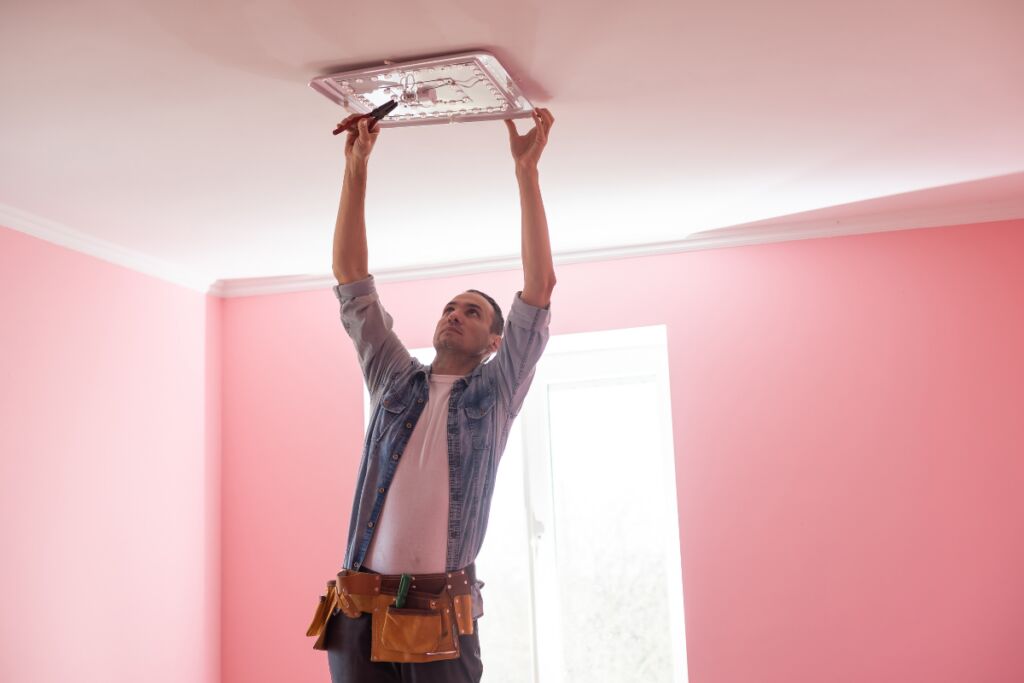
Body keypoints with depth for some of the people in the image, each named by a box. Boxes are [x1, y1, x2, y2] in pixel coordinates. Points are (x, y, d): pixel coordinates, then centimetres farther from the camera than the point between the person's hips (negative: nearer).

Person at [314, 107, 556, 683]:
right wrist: (357, 167, 6)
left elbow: (540, 288, -1)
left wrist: (526, 168, -3)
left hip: (444, 617, -2)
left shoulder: (496, 394, 7)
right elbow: (351, 279, 11)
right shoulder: (395, 381, 14)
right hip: (361, 611, 2)